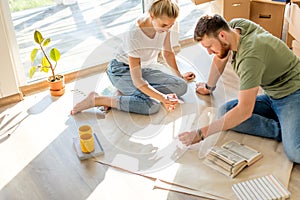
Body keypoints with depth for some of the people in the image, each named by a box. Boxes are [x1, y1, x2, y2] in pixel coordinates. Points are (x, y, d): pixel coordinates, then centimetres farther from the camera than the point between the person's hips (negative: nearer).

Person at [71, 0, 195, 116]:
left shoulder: (164, 22, -15)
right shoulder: (134, 36, -33)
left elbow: (167, 52, 6)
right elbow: (137, 81, -32)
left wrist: (179, 75, 12)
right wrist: (163, 98, -40)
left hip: (146, 68, 8)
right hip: (122, 70, -7)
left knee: (181, 86, -16)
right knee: (152, 106, -31)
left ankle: (126, 91, -11)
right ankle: (96, 99, -18)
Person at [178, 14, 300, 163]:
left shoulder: (250, 57, -30)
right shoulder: (234, 25, -4)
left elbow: (244, 111, -33)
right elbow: (220, 59, 16)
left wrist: (201, 134, -31)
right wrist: (209, 87, 30)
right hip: (271, 95, 10)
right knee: (224, 112, -14)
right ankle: (282, 129, -9)